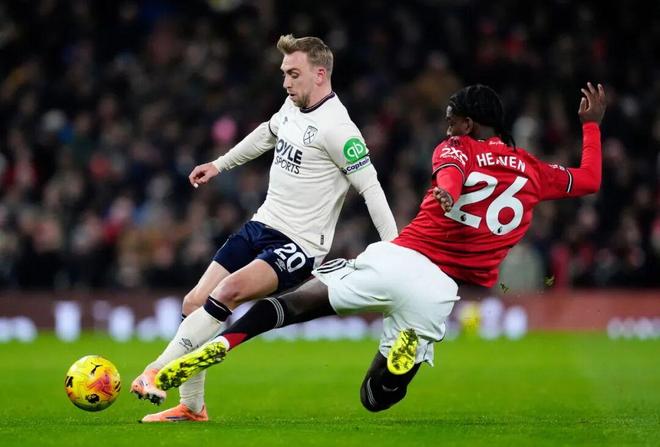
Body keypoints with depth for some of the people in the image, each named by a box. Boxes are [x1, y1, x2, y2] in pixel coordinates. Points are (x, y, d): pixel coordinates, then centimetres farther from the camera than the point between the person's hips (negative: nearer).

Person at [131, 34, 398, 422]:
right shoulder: (293, 106, 7)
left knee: (230, 290, -31)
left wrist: (393, 247, -23)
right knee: (195, 303, 3)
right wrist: (220, 165, 37)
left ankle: (160, 372, -29)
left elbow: (369, 186, -18)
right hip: (262, 226, 9)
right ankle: (191, 407, 14)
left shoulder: (336, 128, -18)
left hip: (299, 246, -9)